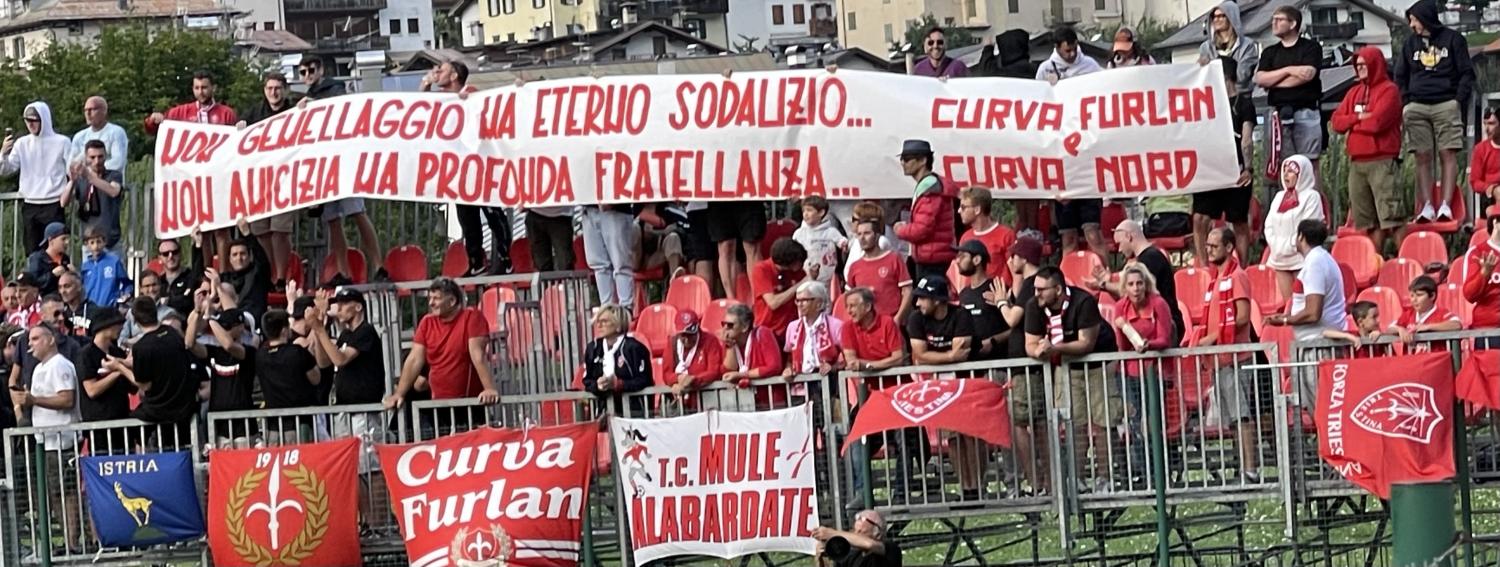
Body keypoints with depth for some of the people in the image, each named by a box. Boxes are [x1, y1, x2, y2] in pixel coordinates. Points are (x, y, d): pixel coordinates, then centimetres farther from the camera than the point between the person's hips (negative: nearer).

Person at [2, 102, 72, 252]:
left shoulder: (62, 142, -2)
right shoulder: (22, 143, 7)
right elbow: (5, 170, 1)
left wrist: (69, 191, -12)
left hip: (53, 206, -4)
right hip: (29, 206, 4)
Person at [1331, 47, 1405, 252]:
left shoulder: (1389, 90, -2)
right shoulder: (1354, 93, 19)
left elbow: (1377, 122, -15)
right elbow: (1336, 121, 10)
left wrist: (1351, 123, 0)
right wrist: (1358, 118, -7)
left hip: (1382, 161, -7)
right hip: (1357, 163, 7)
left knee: (1390, 215, -14)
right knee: (1365, 221, 8)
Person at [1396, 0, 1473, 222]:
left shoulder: (1453, 39, 4)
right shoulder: (1411, 43, 14)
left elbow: (1467, 73, 3)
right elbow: (1400, 77, 16)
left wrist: (1460, 101, -8)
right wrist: (1404, 104, 3)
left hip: (1446, 105, -3)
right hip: (1417, 107, 3)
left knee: (1448, 154, -8)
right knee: (1423, 158, -3)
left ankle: (1445, 205, -11)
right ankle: (1426, 207, -6)